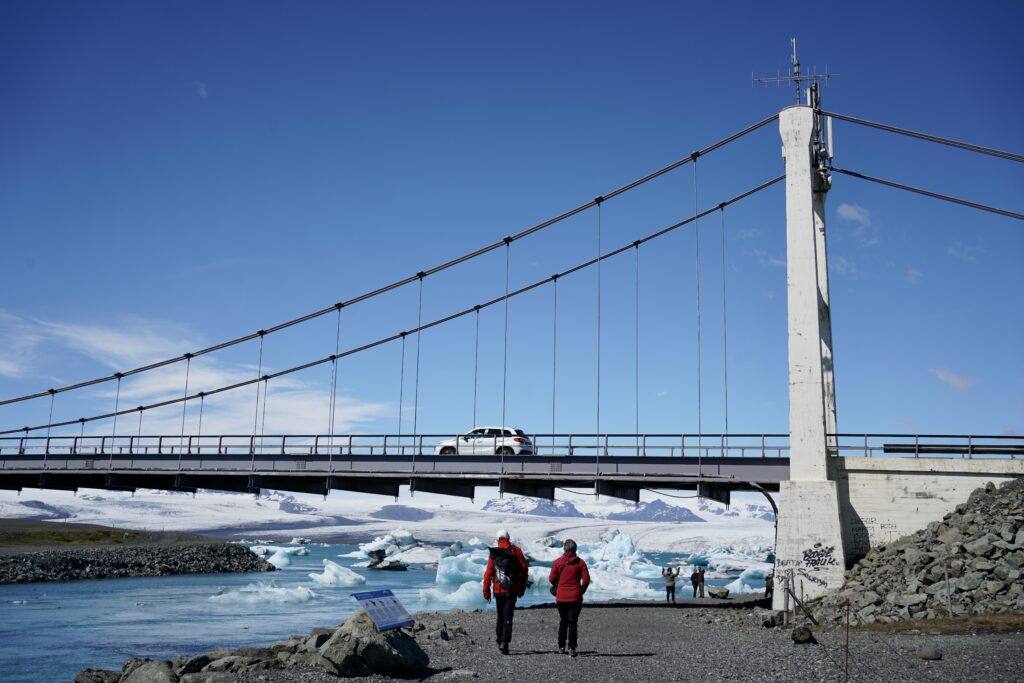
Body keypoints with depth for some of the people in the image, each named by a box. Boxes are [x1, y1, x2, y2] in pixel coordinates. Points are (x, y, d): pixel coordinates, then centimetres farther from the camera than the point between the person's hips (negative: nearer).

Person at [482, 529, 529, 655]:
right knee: (508, 616, -1)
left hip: (498, 590, 2)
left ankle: (499, 639, 20)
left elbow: (488, 574, -2)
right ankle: (504, 642, -11)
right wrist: (522, 587, 9)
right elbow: (524, 570, -1)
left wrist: (486, 592, 3)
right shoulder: (516, 551, -2)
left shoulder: (493, 553, 0)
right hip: (512, 590, -2)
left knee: (500, 615, 19)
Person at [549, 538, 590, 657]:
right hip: (575, 597, -1)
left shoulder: (558, 562, -2)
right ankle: (572, 648, -7)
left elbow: (551, 578, -4)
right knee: (572, 622, 2)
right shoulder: (580, 562, -2)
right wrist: (581, 591, 9)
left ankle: (561, 647, 21)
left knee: (563, 621, 17)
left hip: (561, 597, 1)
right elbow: (586, 579, -6)